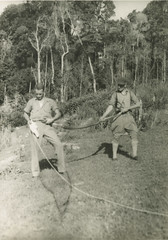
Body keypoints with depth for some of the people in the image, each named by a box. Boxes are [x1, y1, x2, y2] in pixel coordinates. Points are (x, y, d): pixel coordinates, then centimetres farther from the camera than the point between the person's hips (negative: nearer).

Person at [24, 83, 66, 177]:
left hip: (47, 126, 0)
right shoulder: (31, 101, 17)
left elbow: (58, 114, 10)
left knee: (59, 145, -13)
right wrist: (29, 120, 3)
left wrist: (51, 120, -9)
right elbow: (25, 113, 24)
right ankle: (35, 172, 9)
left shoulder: (51, 101, 15)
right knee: (35, 148, -3)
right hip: (36, 126, 0)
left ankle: (61, 169, -1)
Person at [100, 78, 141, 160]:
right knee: (116, 136, 0)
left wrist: (127, 108, -12)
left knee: (134, 134, -7)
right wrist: (103, 116, -15)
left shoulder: (130, 93, 6)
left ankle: (134, 154, -1)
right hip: (119, 117, -1)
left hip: (128, 116, 1)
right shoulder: (115, 94, 3)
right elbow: (111, 106, -2)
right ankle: (114, 155, 10)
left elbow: (138, 104, 1)